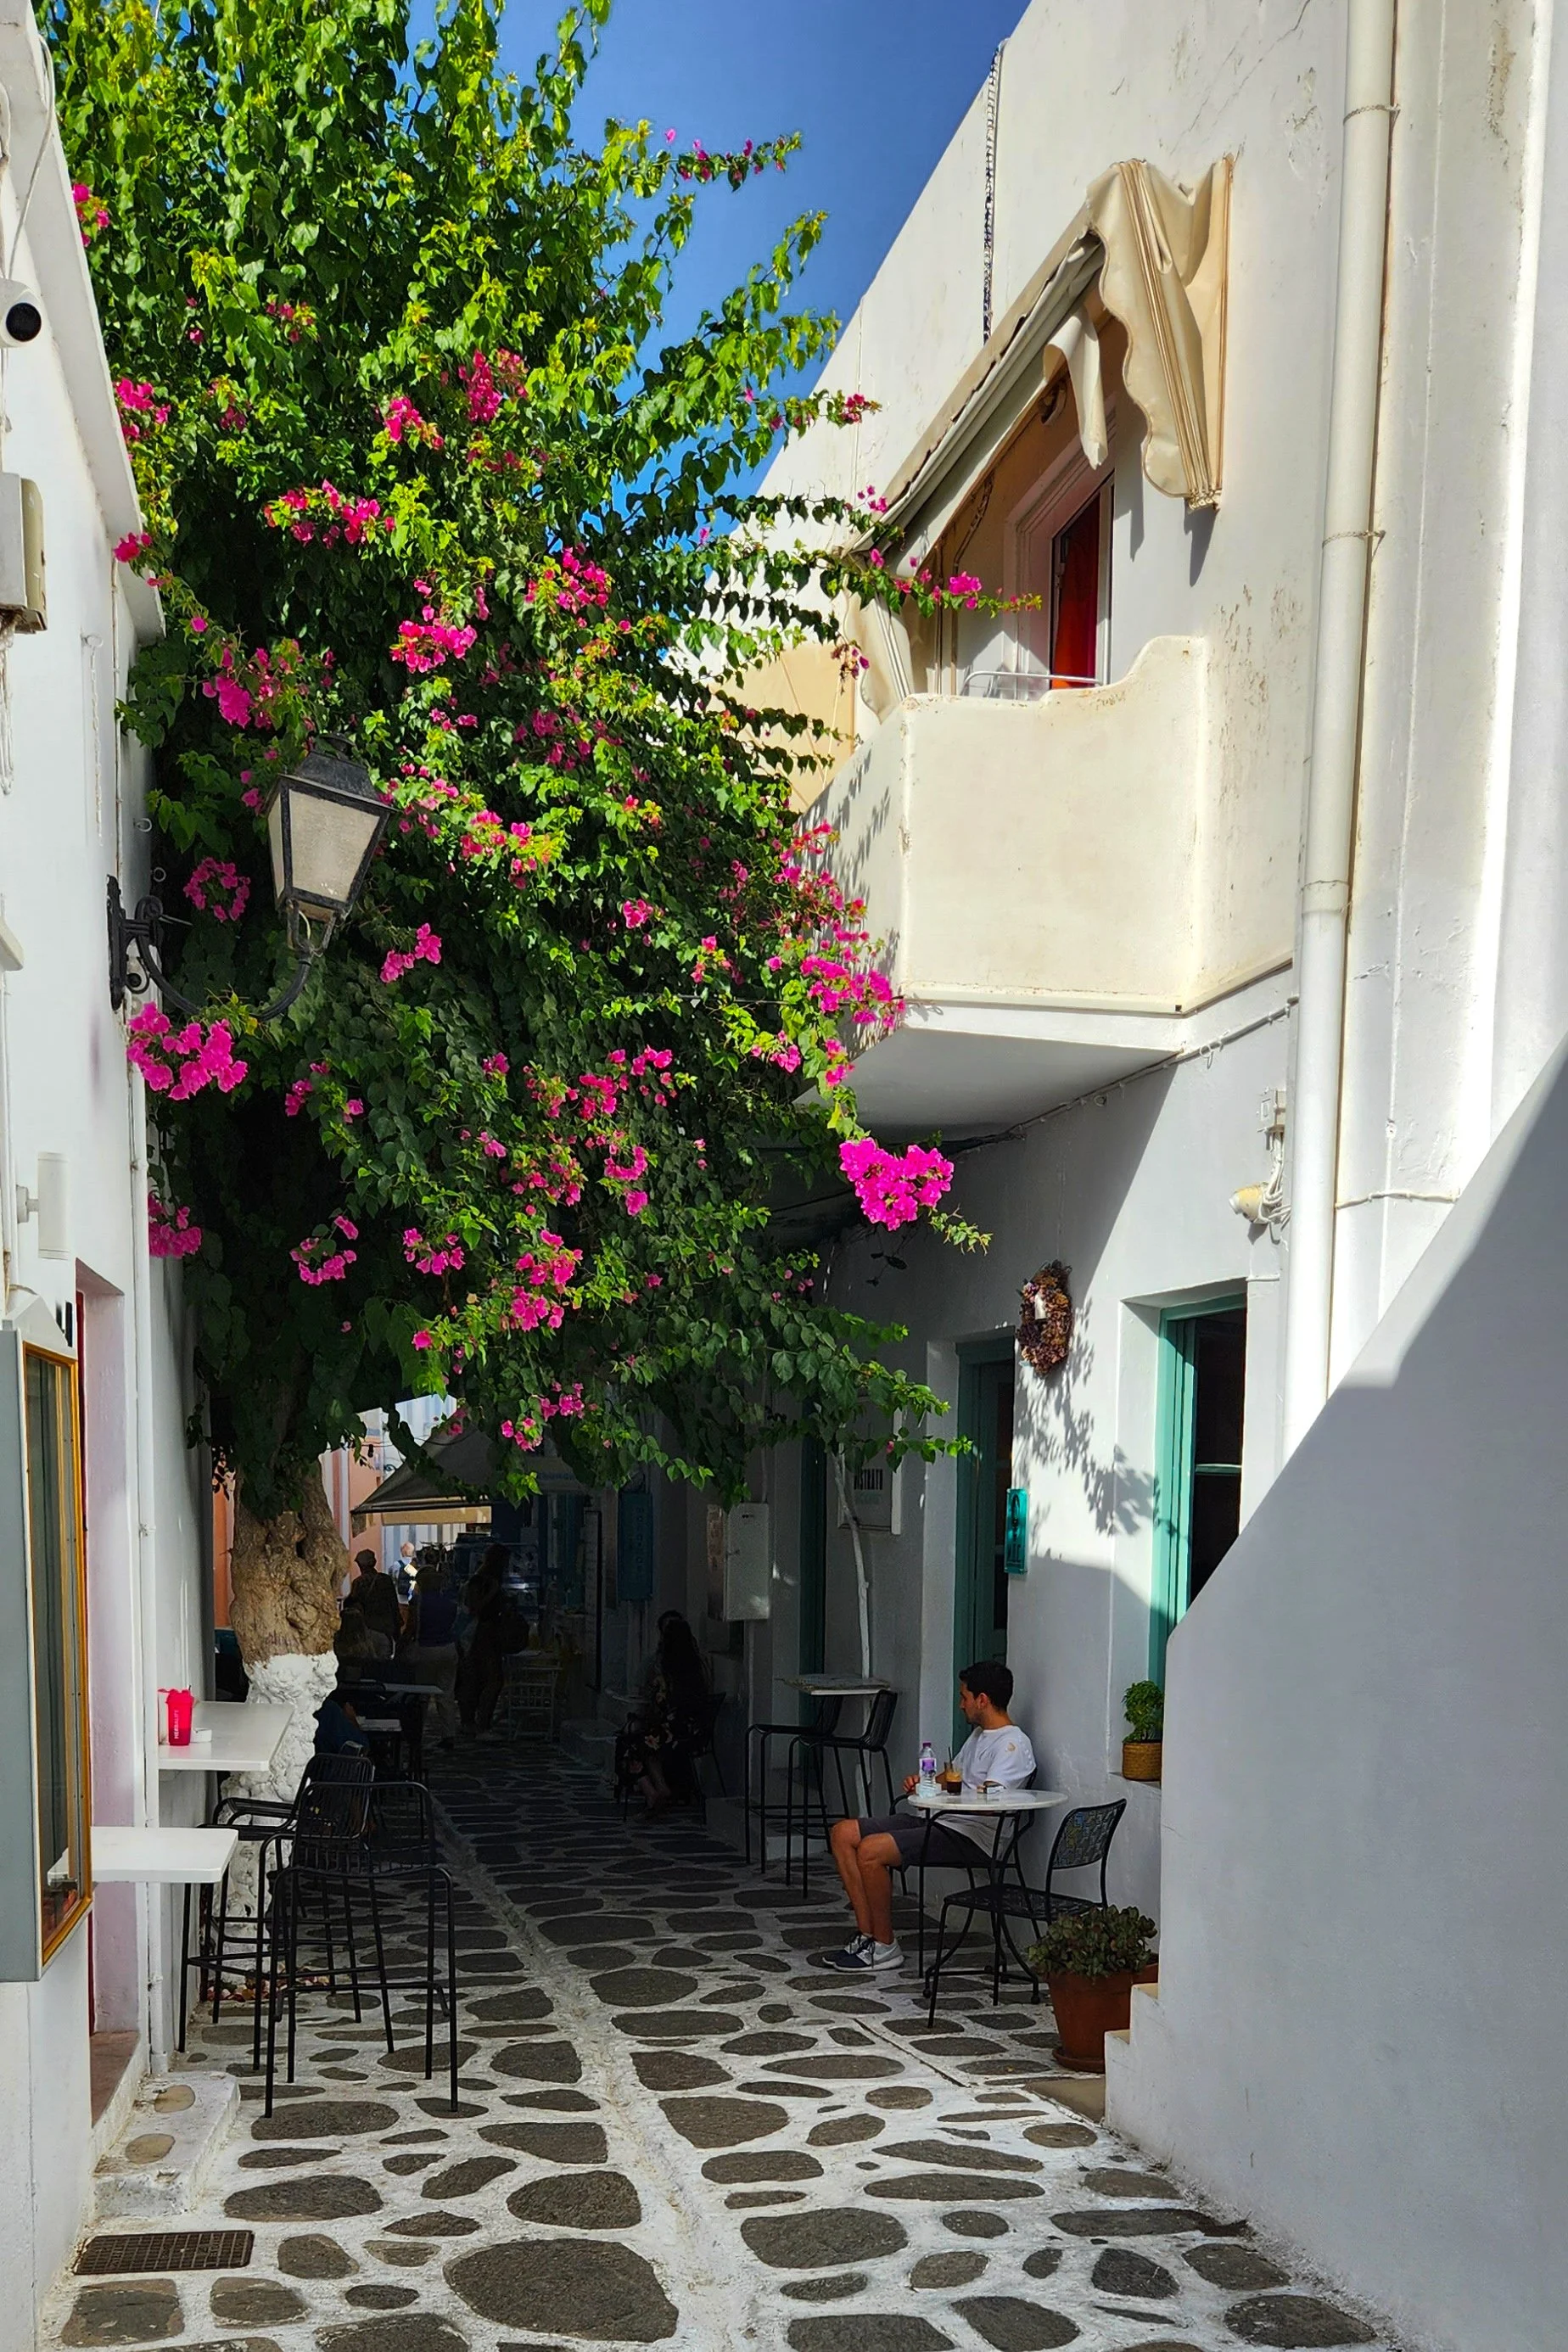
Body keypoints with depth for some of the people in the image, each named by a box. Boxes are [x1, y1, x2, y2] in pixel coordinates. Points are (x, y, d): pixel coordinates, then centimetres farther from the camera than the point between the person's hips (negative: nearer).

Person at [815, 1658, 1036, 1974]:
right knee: (843, 1833, -1)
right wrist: (921, 1784, 7)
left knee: (871, 1850, -26)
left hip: (969, 1836, -11)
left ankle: (884, 1948, -11)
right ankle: (866, 1934, -6)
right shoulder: (979, 1735, 22)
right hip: (938, 1820, 11)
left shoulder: (1013, 1744, -10)